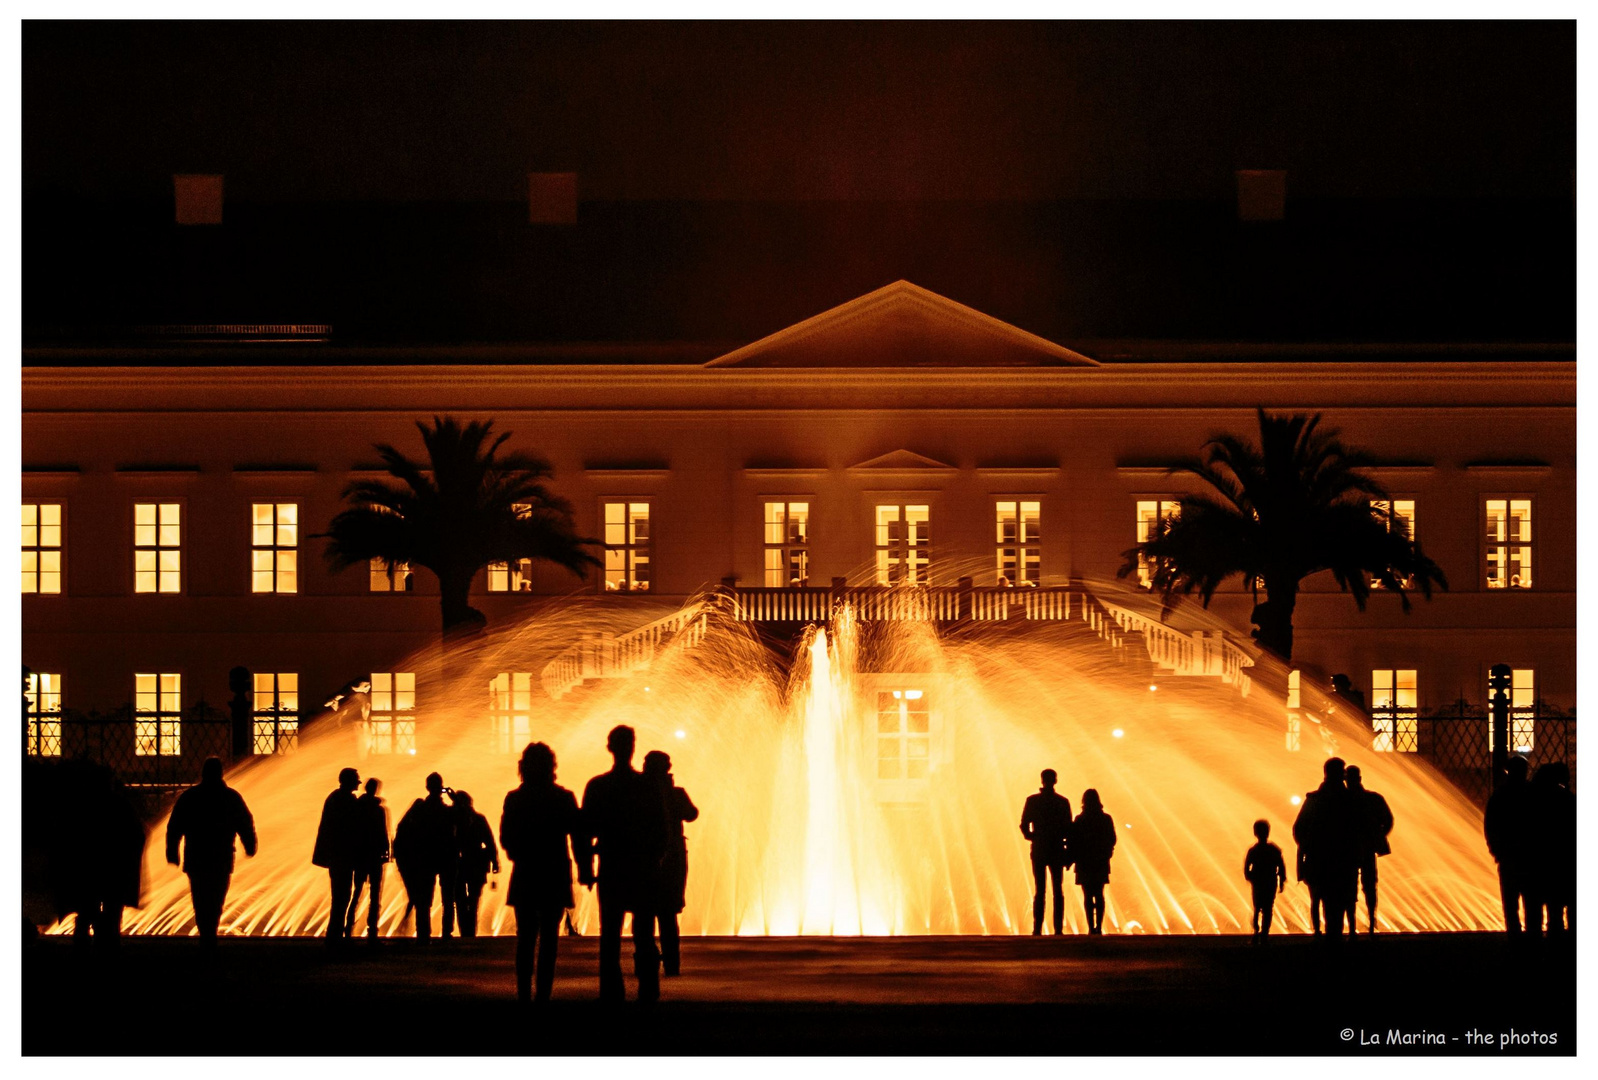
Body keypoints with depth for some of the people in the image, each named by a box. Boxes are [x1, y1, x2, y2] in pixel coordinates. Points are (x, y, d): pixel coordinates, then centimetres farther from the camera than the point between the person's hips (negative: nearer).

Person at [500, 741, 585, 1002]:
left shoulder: (514, 799, -2)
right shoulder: (564, 798, -6)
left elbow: (505, 839, 4)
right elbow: (578, 836, -5)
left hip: (524, 876, 1)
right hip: (555, 877, -1)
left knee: (525, 938, 9)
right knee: (549, 938, 3)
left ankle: (523, 992, 4)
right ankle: (543, 993, -3)